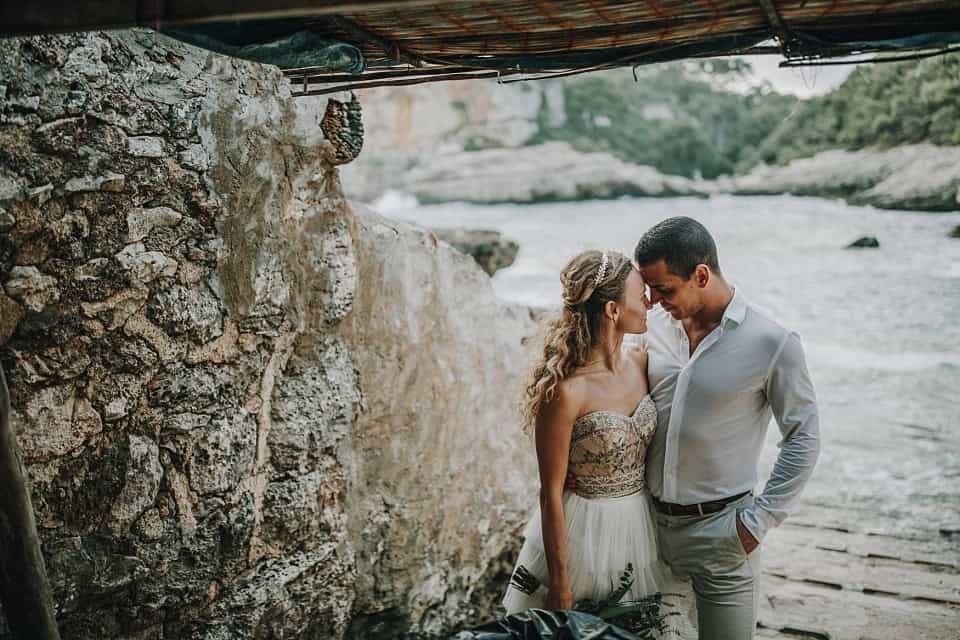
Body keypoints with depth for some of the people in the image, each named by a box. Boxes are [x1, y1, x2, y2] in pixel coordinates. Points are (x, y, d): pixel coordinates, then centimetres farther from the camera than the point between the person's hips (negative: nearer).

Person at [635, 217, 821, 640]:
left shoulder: (772, 344, -14)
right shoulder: (655, 323, -1)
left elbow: (804, 438, -7)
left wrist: (760, 520, -9)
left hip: (721, 530, -4)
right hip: (651, 521, 4)